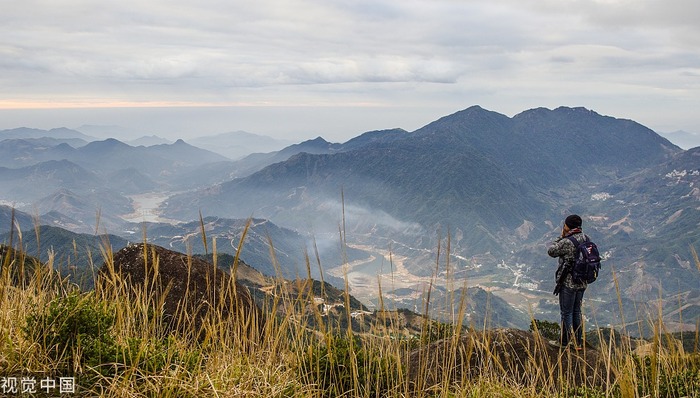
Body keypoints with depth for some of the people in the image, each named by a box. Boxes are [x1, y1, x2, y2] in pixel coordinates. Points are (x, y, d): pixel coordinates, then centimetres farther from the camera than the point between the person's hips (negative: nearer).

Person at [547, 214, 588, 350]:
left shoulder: (567, 242, -23)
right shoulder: (585, 238, 1)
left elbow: (551, 251, -10)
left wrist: (561, 237, -2)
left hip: (568, 283, -7)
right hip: (582, 283, 7)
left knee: (566, 313, 2)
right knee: (577, 312, 19)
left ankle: (565, 345, 7)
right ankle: (578, 343, 26)